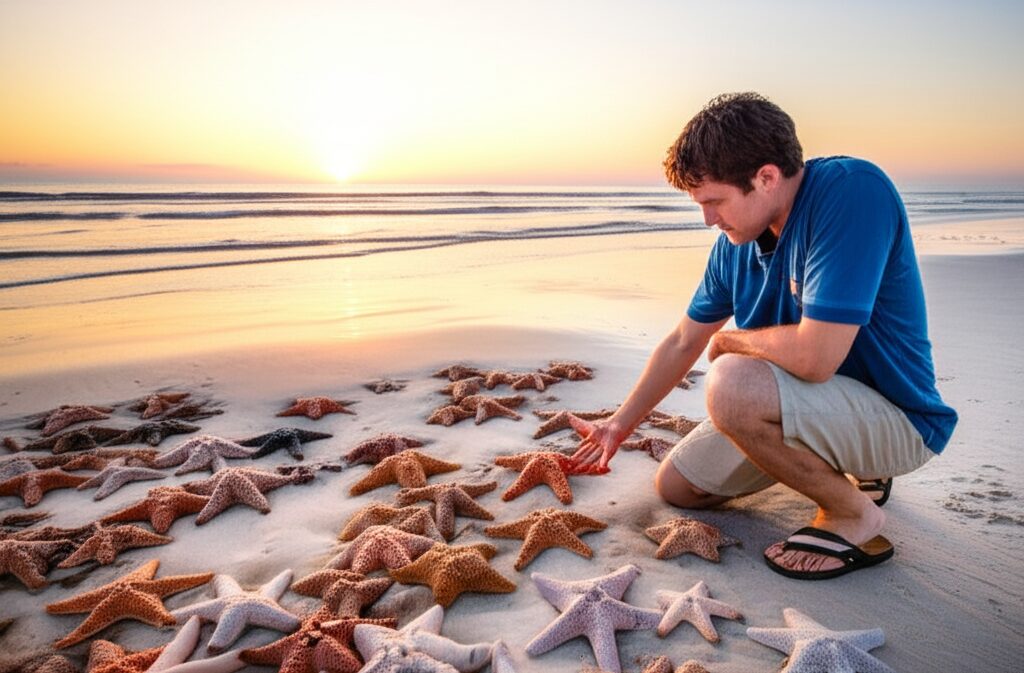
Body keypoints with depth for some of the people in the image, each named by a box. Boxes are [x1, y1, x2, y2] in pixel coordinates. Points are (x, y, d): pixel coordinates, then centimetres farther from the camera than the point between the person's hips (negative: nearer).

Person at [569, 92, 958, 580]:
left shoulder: (853, 191, -27)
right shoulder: (734, 245, -3)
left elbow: (815, 357, -36)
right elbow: (682, 344, 8)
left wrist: (731, 340, -14)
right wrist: (620, 425, 13)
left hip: (894, 418, -8)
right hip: (803, 405, 8)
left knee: (731, 383, -33)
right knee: (675, 485, 11)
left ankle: (852, 516, -8)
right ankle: (847, 466, 20)